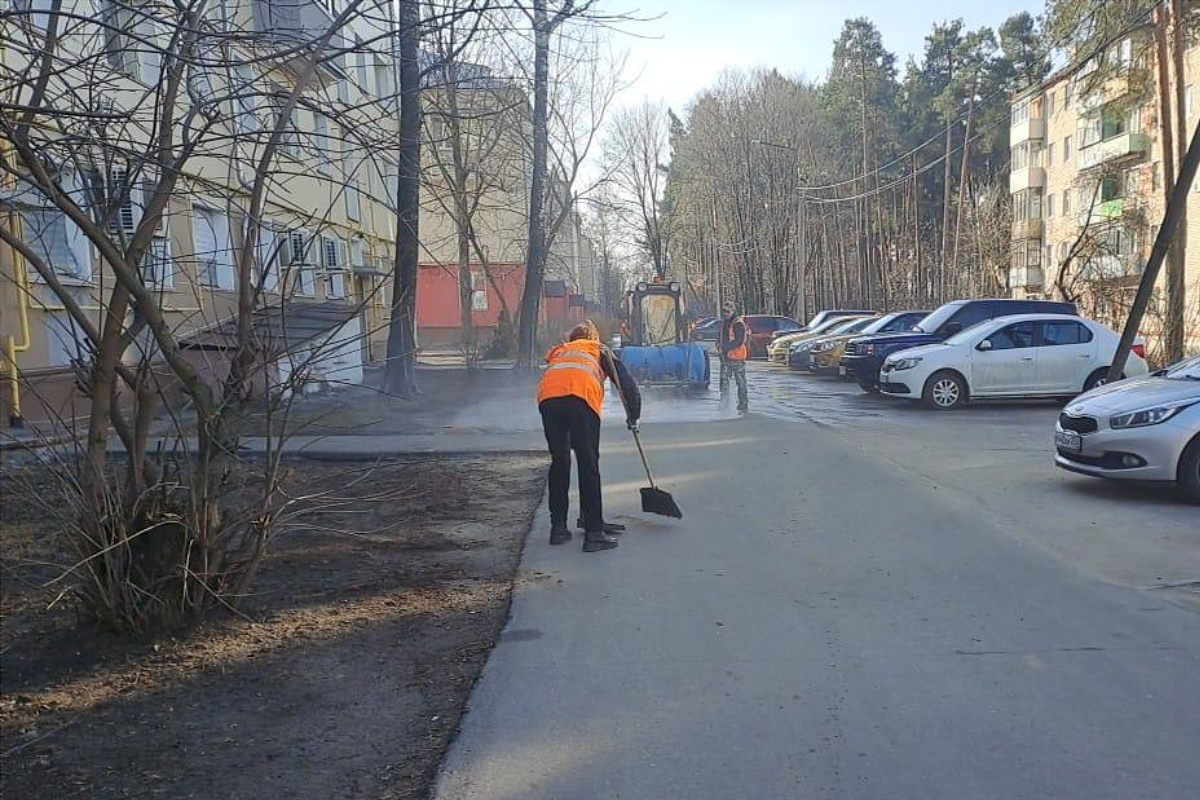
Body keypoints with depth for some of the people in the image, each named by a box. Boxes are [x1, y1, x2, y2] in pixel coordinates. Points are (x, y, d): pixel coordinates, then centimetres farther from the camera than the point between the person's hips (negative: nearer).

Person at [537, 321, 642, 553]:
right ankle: (594, 533, -3)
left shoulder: (558, 352, 40)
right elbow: (628, 384, 25)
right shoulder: (600, 351, 32)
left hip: (547, 397, 3)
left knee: (559, 463, 16)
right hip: (581, 397, -3)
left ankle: (558, 528, 20)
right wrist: (633, 417, 37)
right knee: (588, 464, -1)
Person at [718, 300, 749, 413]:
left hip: (737, 357, -8)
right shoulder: (724, 322, 14)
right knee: (724, 382, 7)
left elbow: (739, 341, -20)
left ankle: (743, 406, 6)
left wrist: (726, 346, -24)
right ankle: (724, 405, 13)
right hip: (725, 356, 8)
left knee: (741, 382, 0)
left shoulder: (738, 324, -12)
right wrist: (719, 343, 4)